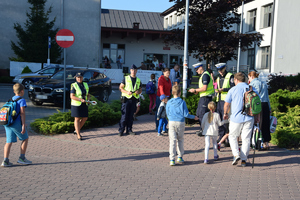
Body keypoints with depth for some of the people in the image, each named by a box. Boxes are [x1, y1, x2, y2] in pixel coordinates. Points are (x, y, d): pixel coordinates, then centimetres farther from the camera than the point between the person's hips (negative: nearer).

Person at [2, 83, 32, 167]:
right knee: (25, 139, 11)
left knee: (9, 141, 6)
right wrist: (23, 125, -14)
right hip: (16, 123, -6)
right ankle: (22, 158, 14)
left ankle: (5, 161, -1)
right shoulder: (22, 100, -6)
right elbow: (22, 113, -13)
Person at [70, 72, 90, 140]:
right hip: (76, 105, -6)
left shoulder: (85, 85, 8)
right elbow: (72, 96, -17)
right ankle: (78, 135, 7)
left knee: (85, 118, 7)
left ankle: (76, 130, 27)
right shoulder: (74, 86, -10)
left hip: (84, 105, 6)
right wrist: (81, 100, -26)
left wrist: (88, 99, -9)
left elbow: (88, 95, 14)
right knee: (77, 119, 0)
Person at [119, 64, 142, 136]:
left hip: (134, 99, 4)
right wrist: (127, 92, -16)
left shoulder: (138, 80, 12)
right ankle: (121, 130, 2)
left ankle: (129, 130, 15)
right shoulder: (126, 78, 1)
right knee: (124, 115, -5)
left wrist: (138, 92, -5)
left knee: (131, 116, 7)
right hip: (126, 99, -4)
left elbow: (140, 89, 19)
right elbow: (120, 87, 0)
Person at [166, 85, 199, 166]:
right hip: (180, 123, 0)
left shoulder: (169, 102, 0)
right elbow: (186, 114, -6)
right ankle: (180, 157, 22)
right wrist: (194, 117, 10)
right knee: (180, 140, 16)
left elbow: (167, 114, 8)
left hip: (171, 122, 1)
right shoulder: (182, 102, -5)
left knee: (172, 141, 0)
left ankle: (172, 159, -6)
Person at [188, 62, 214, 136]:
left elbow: (204, 88, -23)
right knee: (198, 113, 14)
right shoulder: (203, 75, 17)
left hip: (206, 97, -11)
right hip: (203, 97, 11)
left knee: (202, 114, -6)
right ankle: (202, 129, 22)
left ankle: (203, 131, 2)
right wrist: (197, 91, 10)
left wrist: (195, 90, -13)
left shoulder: (205, 75, -16)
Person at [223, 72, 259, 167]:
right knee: (246, 139, 8)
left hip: (236, 118, -2)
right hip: (249, 118, 2)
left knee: (232, 136, 14)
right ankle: (244, 160, 11)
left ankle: (236, 155, -2)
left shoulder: (233, 90, -2)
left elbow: (226, 104, 5)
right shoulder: (252, 89, 5)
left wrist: (225, 114, 22)